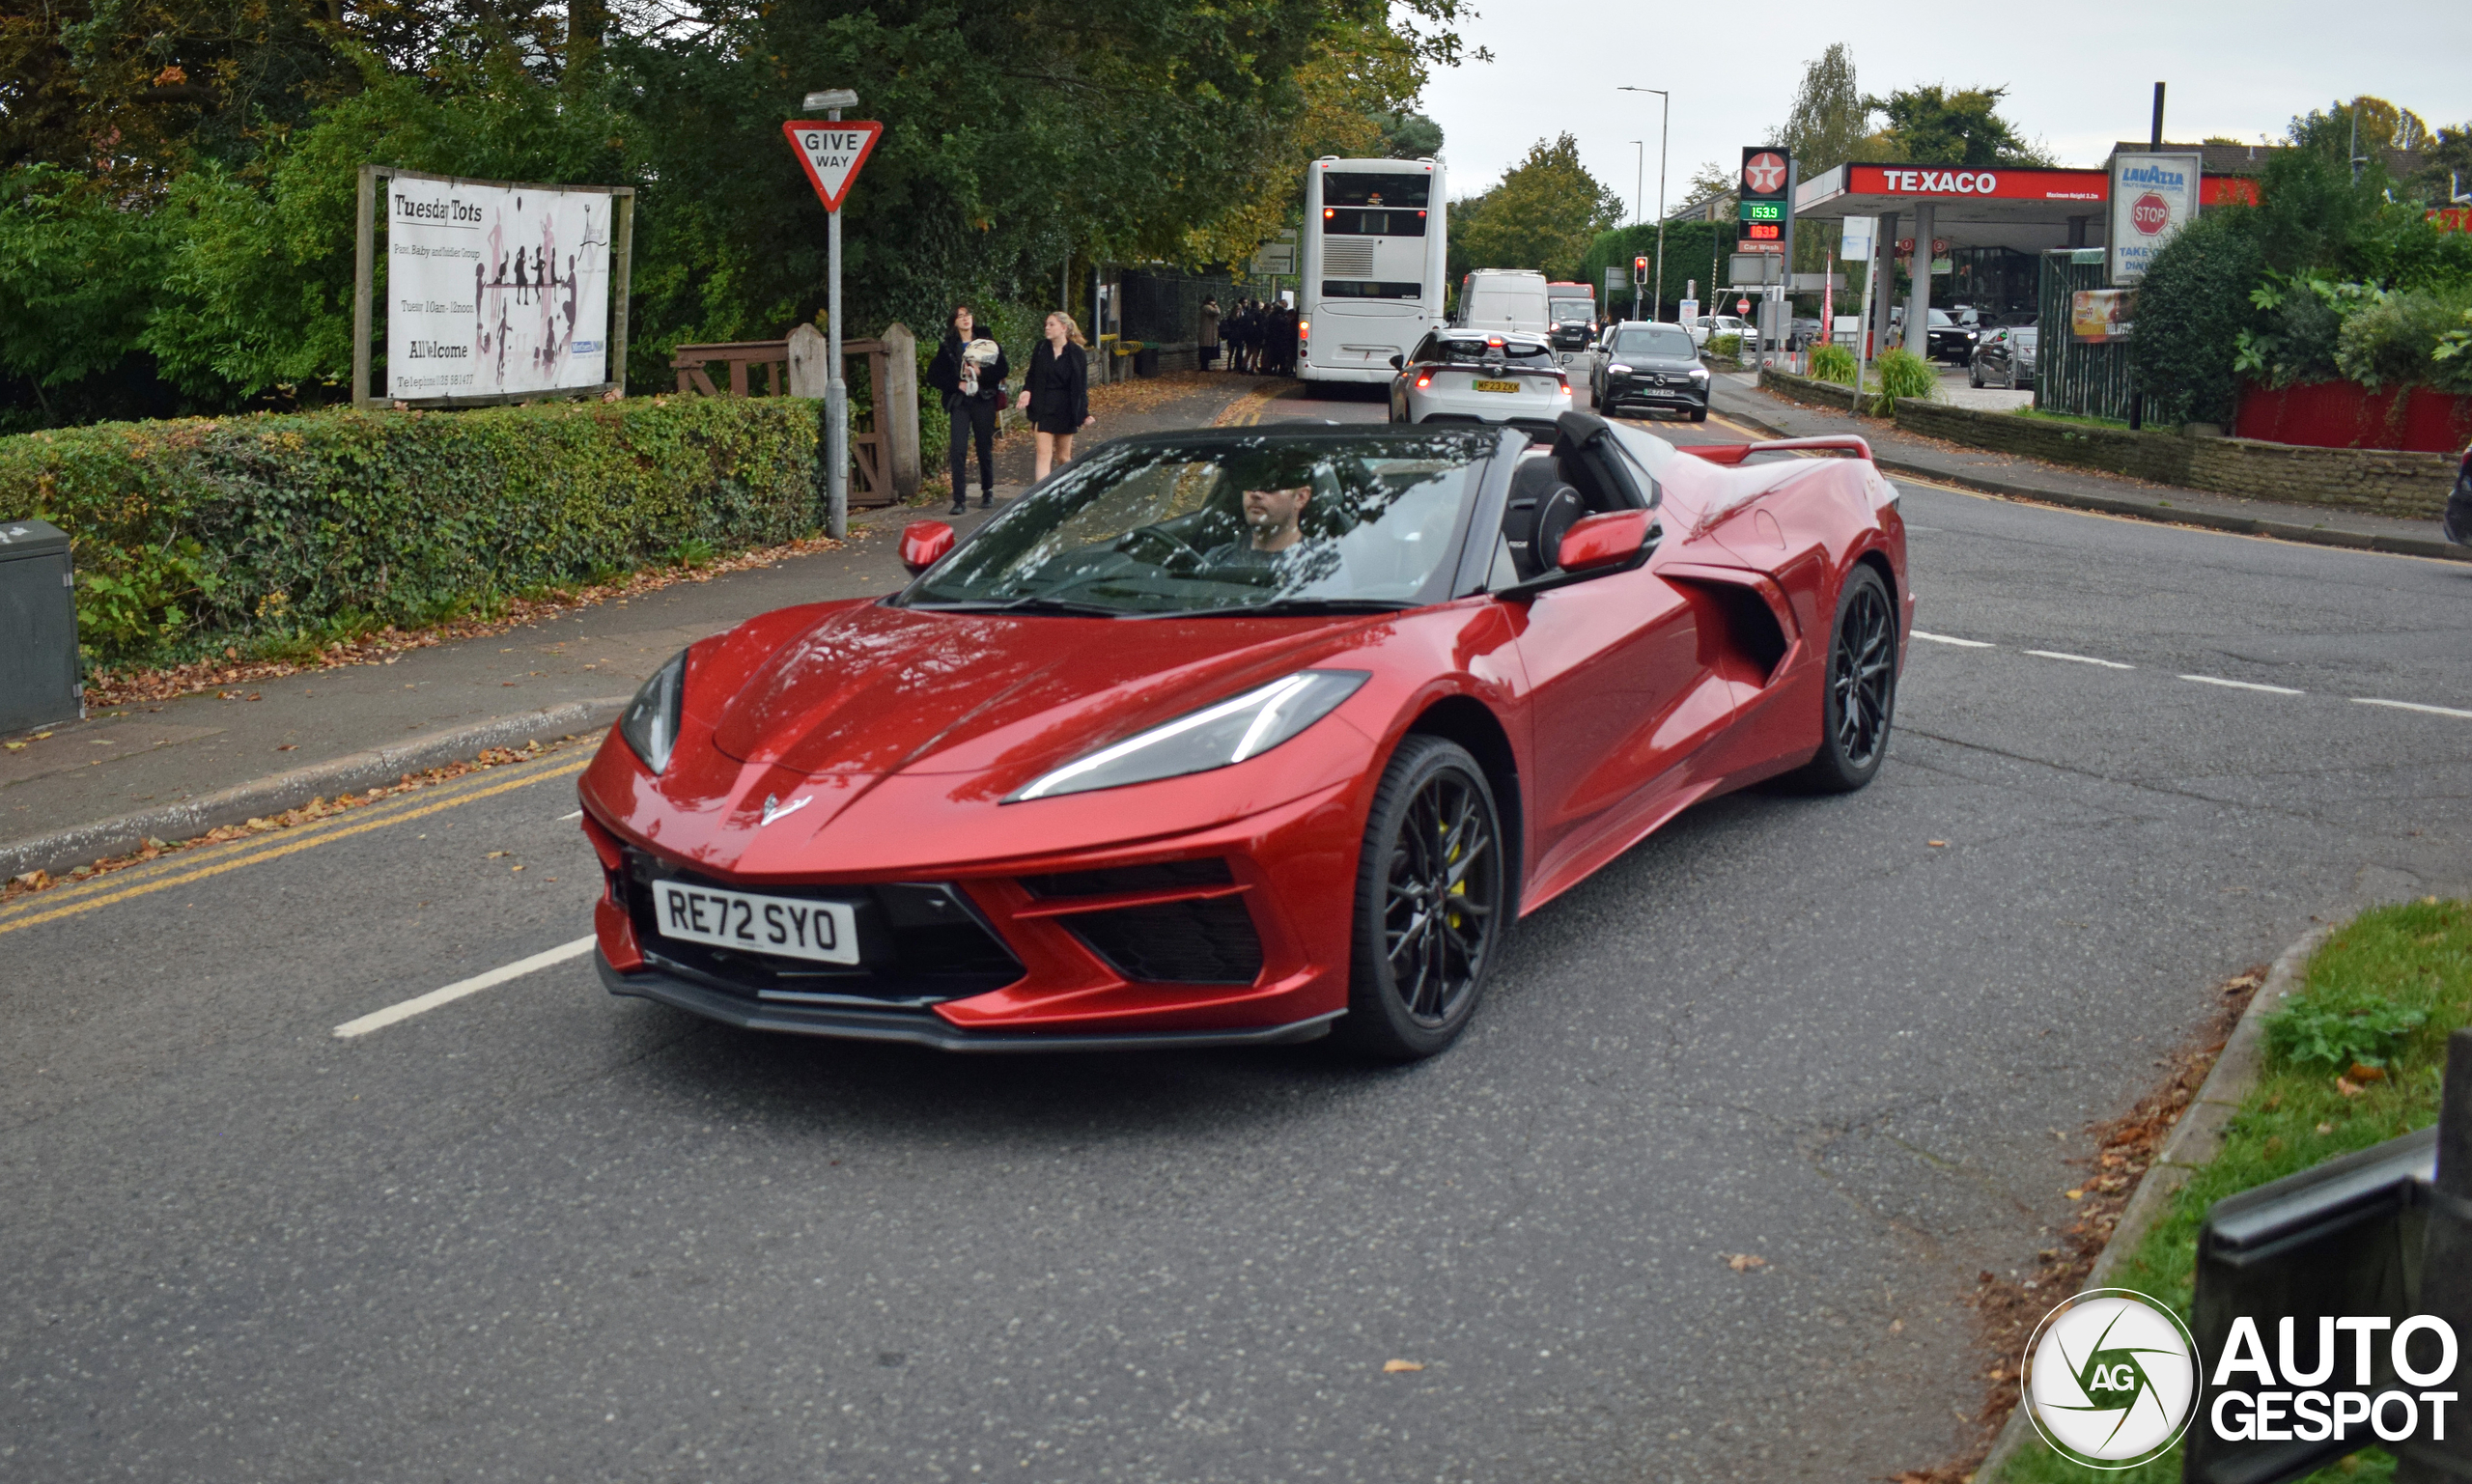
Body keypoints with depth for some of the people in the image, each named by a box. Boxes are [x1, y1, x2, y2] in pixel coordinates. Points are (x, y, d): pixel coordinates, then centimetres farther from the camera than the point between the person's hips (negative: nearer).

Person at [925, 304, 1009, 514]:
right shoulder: (947, 348, 9)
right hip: (960, 403, 0)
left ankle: (988, 493, 24)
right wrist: (957, 384, -8)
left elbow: (1003, 370, 0)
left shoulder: (987, 344, 8)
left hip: (983, 402, 0)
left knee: (985, 449, 7)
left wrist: (981, 373, -15)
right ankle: (960, 500, -12)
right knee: (958, 450, -11)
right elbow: (933, 376, 5)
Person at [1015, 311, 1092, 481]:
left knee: (1063, 457, 11)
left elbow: (1081, 386, -1)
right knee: (1044, 454, -10)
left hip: (1066, 409, 0)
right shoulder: (1040, 349, 1)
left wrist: (1084, 413, -4)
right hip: (1043, 408, 1)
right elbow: (1032, 376, 9)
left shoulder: (1077, 353, -4)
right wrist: (1027, 390, -11)